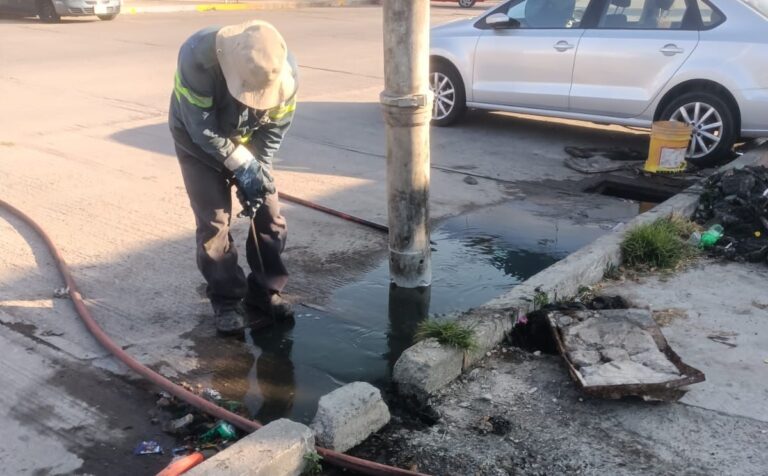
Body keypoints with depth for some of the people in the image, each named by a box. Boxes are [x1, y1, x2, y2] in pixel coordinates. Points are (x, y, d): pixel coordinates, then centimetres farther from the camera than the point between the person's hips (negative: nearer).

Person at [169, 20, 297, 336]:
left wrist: (256, 172, -20)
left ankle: (264, 295, 12)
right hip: (198, 139, -3)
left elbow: (275, 129, -13)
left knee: (269, 214, -2)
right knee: (214, 220, -10)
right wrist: (242, 166, -29)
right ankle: (226, 302, 5)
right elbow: (202, 128, -29)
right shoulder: (197, 57, -37)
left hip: (248, 140, 3)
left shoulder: (286, 71, -27)